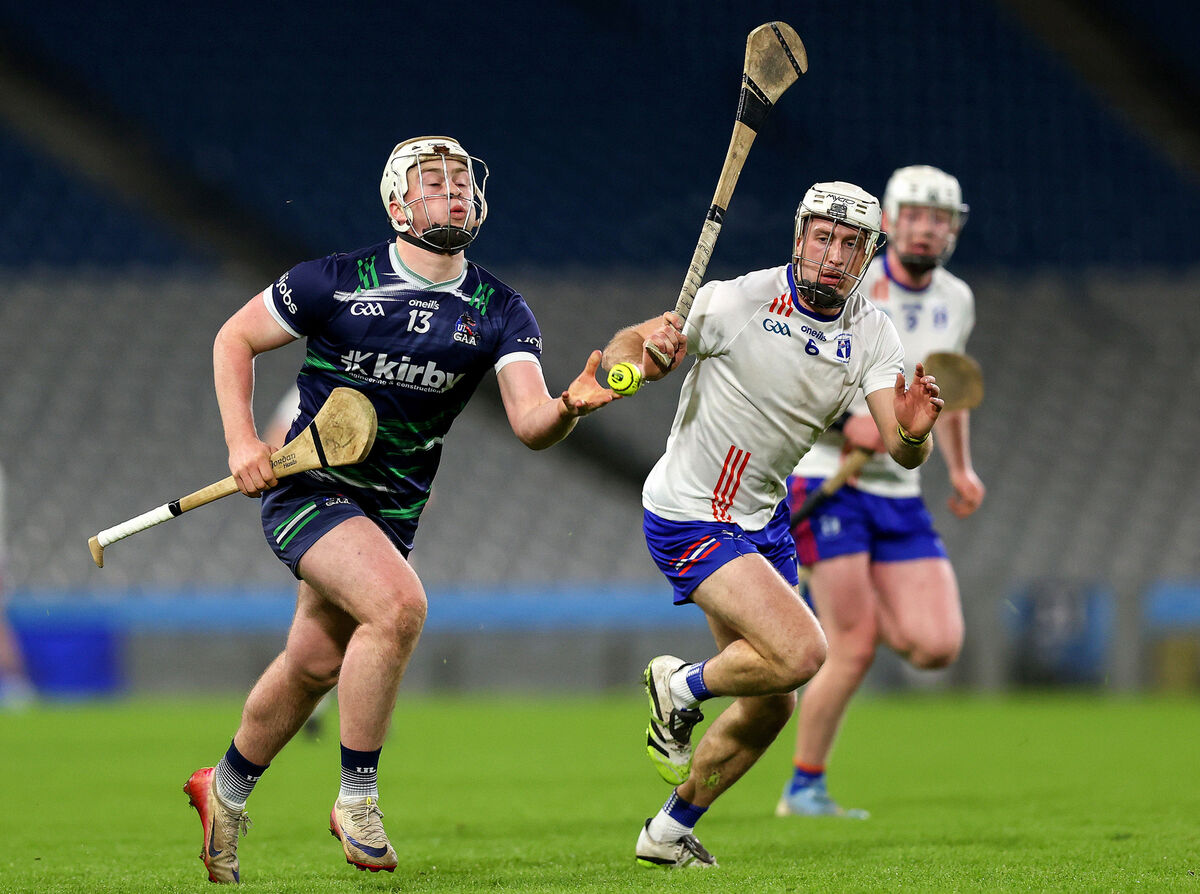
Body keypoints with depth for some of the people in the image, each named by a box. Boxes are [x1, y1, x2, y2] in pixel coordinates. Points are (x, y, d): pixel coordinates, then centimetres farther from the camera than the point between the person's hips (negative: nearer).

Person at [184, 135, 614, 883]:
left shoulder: (500, 312, -5)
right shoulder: (337, 282, -11)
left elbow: (530, 424, -17)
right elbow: (234, 339, 1)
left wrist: (567, 409, -41)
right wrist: (242, 441, -10)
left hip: (393, 509, 5)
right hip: (308, 486, -5)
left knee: (313, 668, 13)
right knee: (398, 604, -28)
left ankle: (227, 789, 40)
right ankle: (357, 797, -16)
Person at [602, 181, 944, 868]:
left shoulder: (872, 333, -5)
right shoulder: (738, 302, -20)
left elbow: (903, 454, -13)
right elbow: (623, 348, -14)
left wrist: (913, 431, -37)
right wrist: (646, 355, -38)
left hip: (764, 517, 7)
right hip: (691, 519, -7)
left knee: (771, 705, 10)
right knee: (801, 652, -23)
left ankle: (670, 832, 29)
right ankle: (681, 688, 5)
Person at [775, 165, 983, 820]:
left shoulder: (956, 301, 9)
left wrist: (960, 467, 15)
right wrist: (846, 421, -22)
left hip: (899, 494, 6)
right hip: (825, 480, -6)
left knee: (937, 646, -8)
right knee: (854, 650, -11)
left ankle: (838, 606, 20)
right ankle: (803, 789, 6)